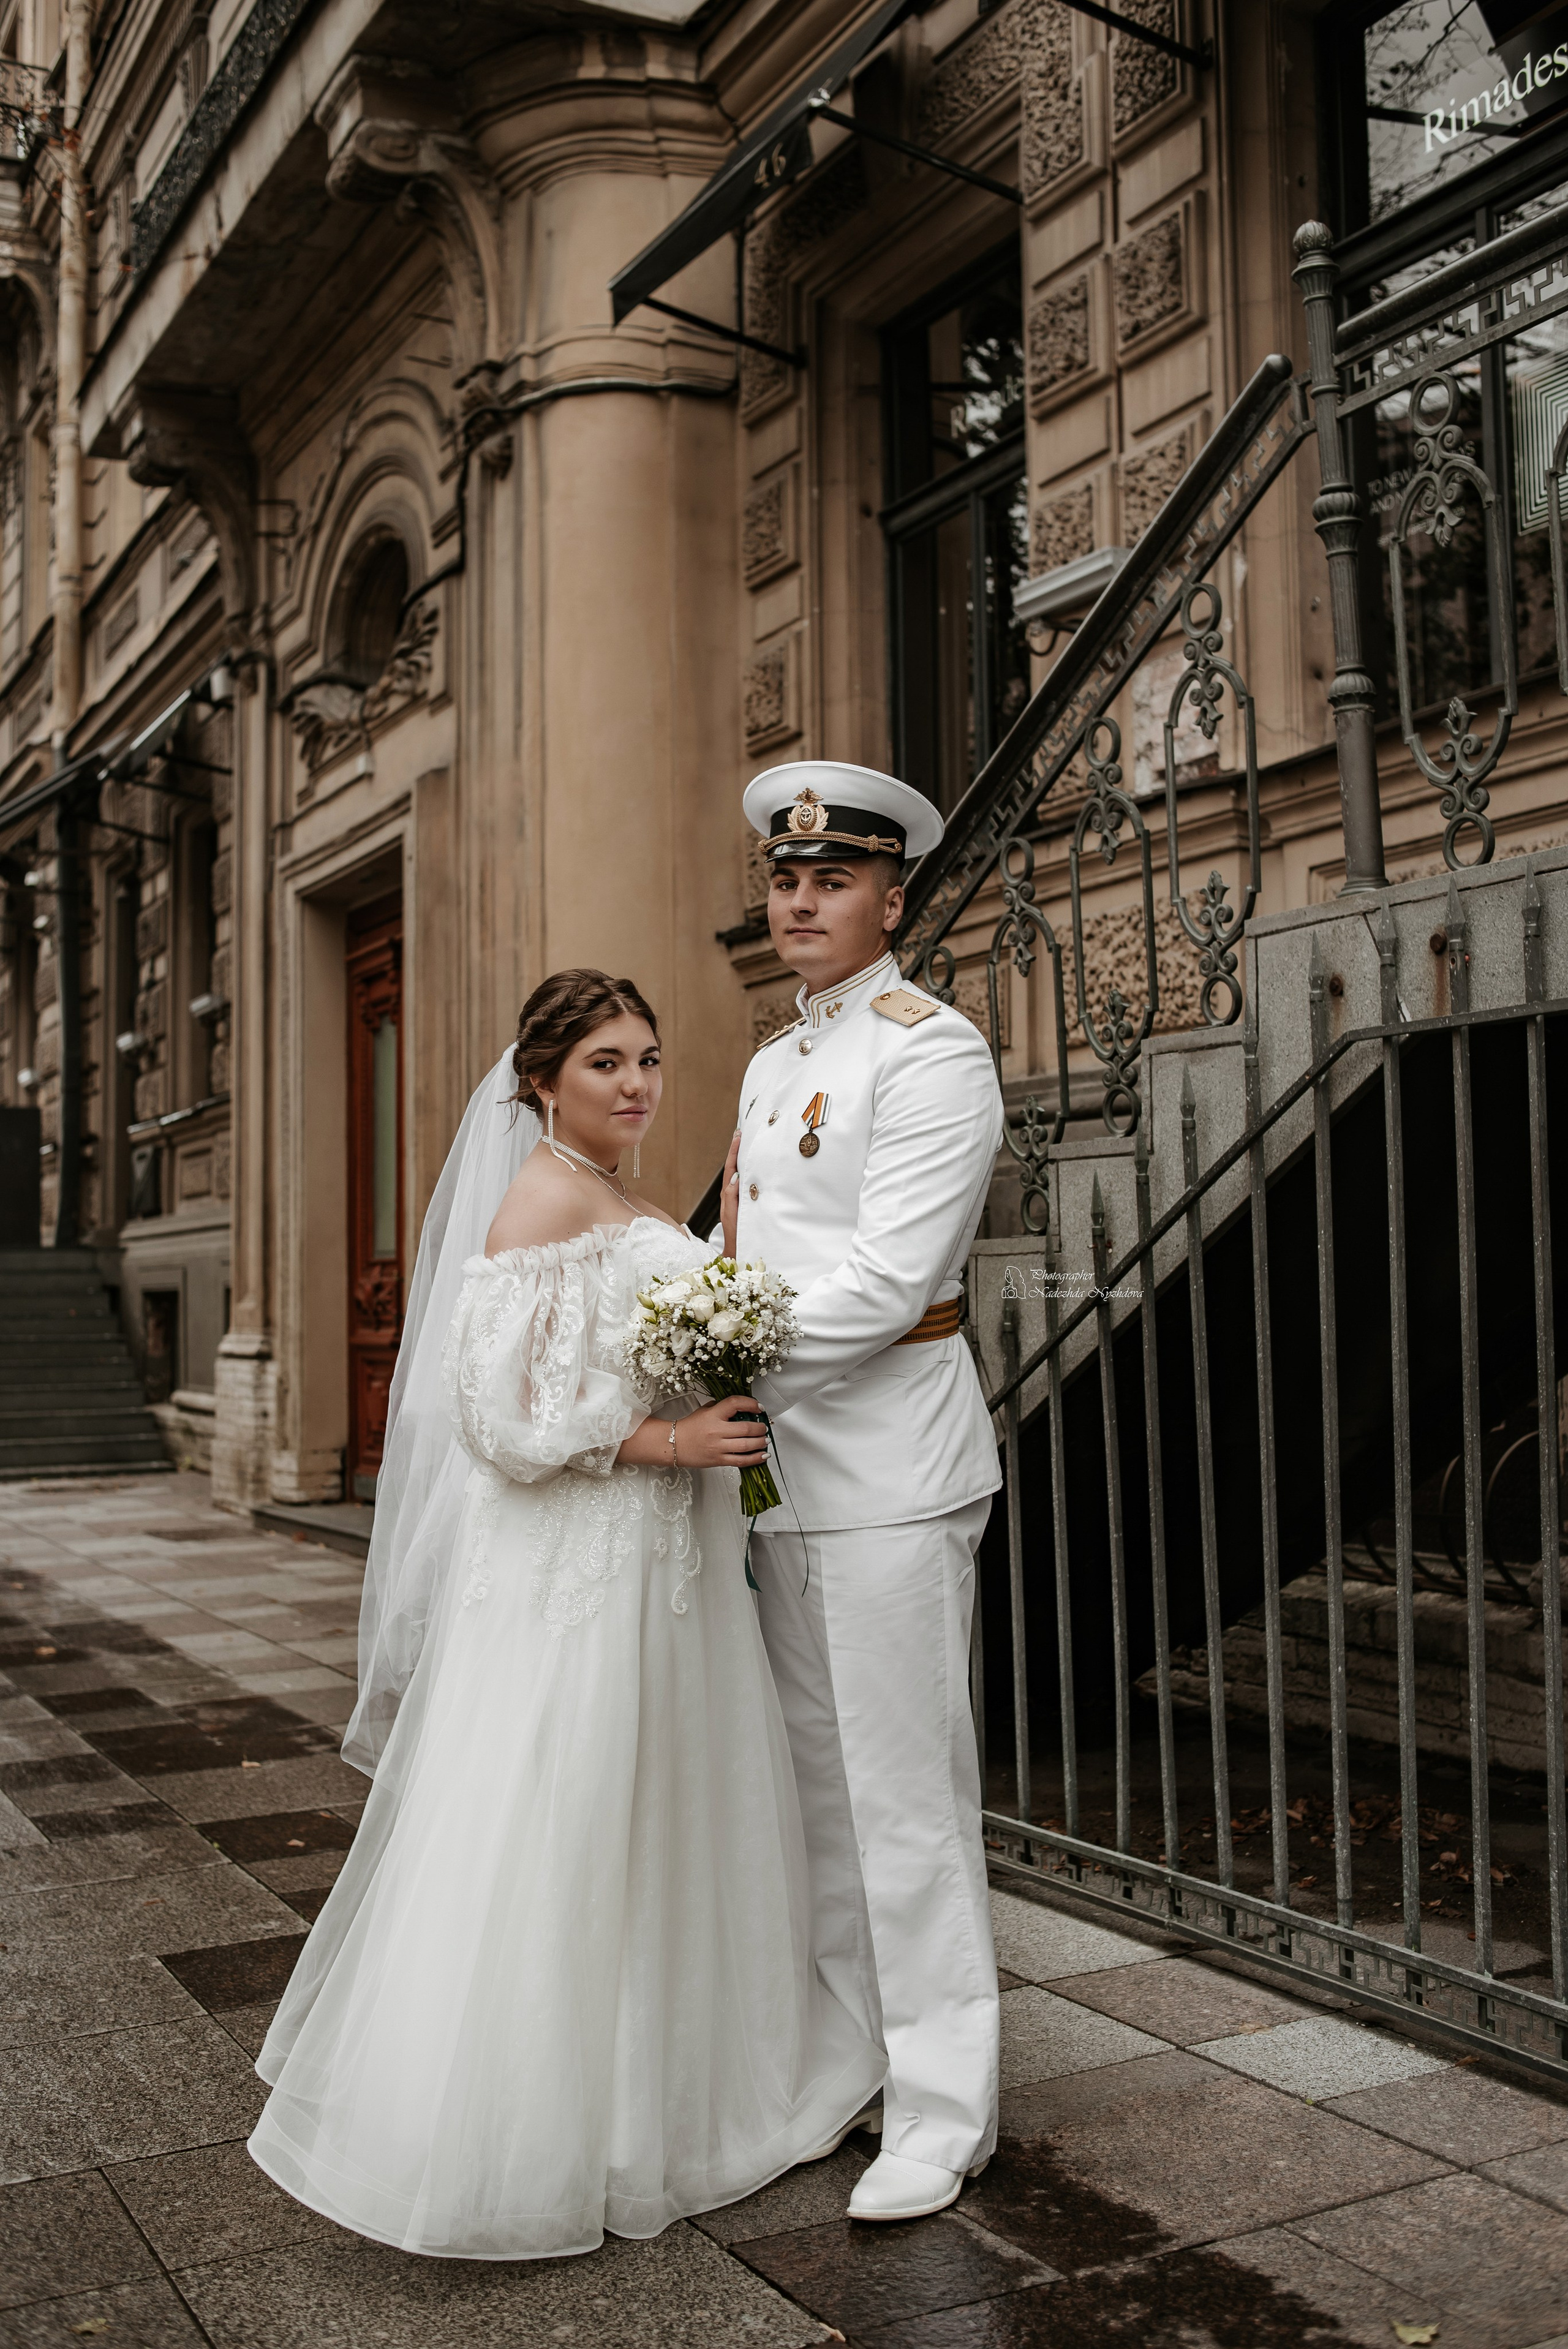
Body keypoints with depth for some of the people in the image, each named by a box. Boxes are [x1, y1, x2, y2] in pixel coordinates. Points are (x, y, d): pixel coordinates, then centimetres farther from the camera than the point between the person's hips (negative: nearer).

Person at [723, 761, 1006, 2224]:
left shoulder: (931, 1053, -10)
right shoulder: (771, 1063, 17)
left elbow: (884, 1281, -19)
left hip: (889, 1467, -8)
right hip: (779, 1462, 9)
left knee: (905, 1792, 0)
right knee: (814, 1780, 16)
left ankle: (942, 2114, 15)